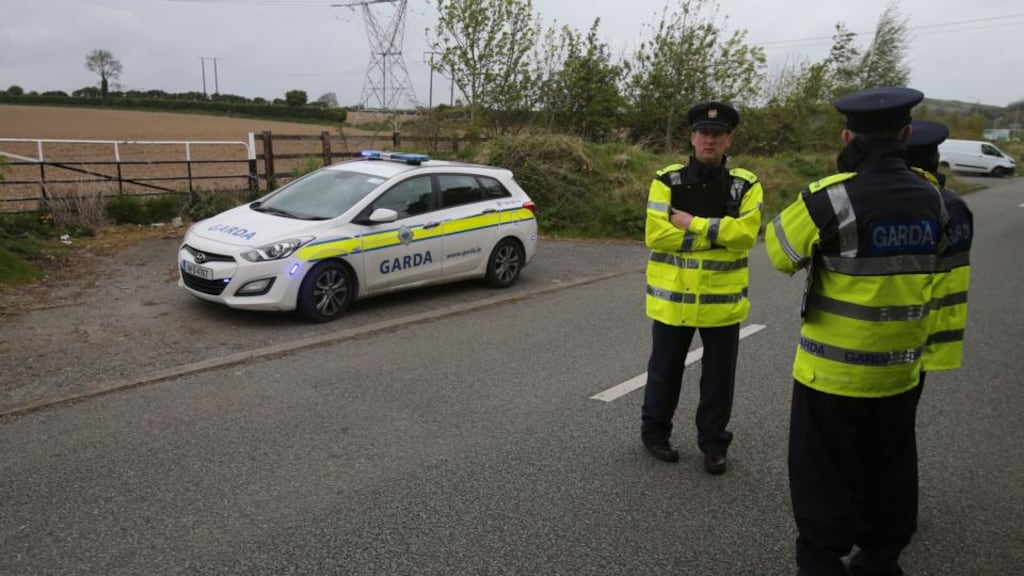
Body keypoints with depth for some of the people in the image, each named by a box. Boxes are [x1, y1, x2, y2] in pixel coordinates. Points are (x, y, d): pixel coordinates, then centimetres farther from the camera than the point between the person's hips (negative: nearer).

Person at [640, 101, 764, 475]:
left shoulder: (746, 185, -1)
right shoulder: (667, 180, -4)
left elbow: (745, 233, -16)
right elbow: (656, 234, -15)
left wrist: (692, 224, -19)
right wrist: (715, 233, -16)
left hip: (723, 299, 1)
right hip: (672, 297, -1)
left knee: (719, 376, 12)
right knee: (665, 370, 14)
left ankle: (713, 443, 29)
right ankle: (654, 432, 33)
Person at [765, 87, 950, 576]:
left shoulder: (832, 197, -19)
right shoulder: (931, 199, 0)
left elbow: (780, 251, -9)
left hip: (833, 372, -5)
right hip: (901, 371, 6)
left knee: (825, 480, 8)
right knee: (888, 477, 20)